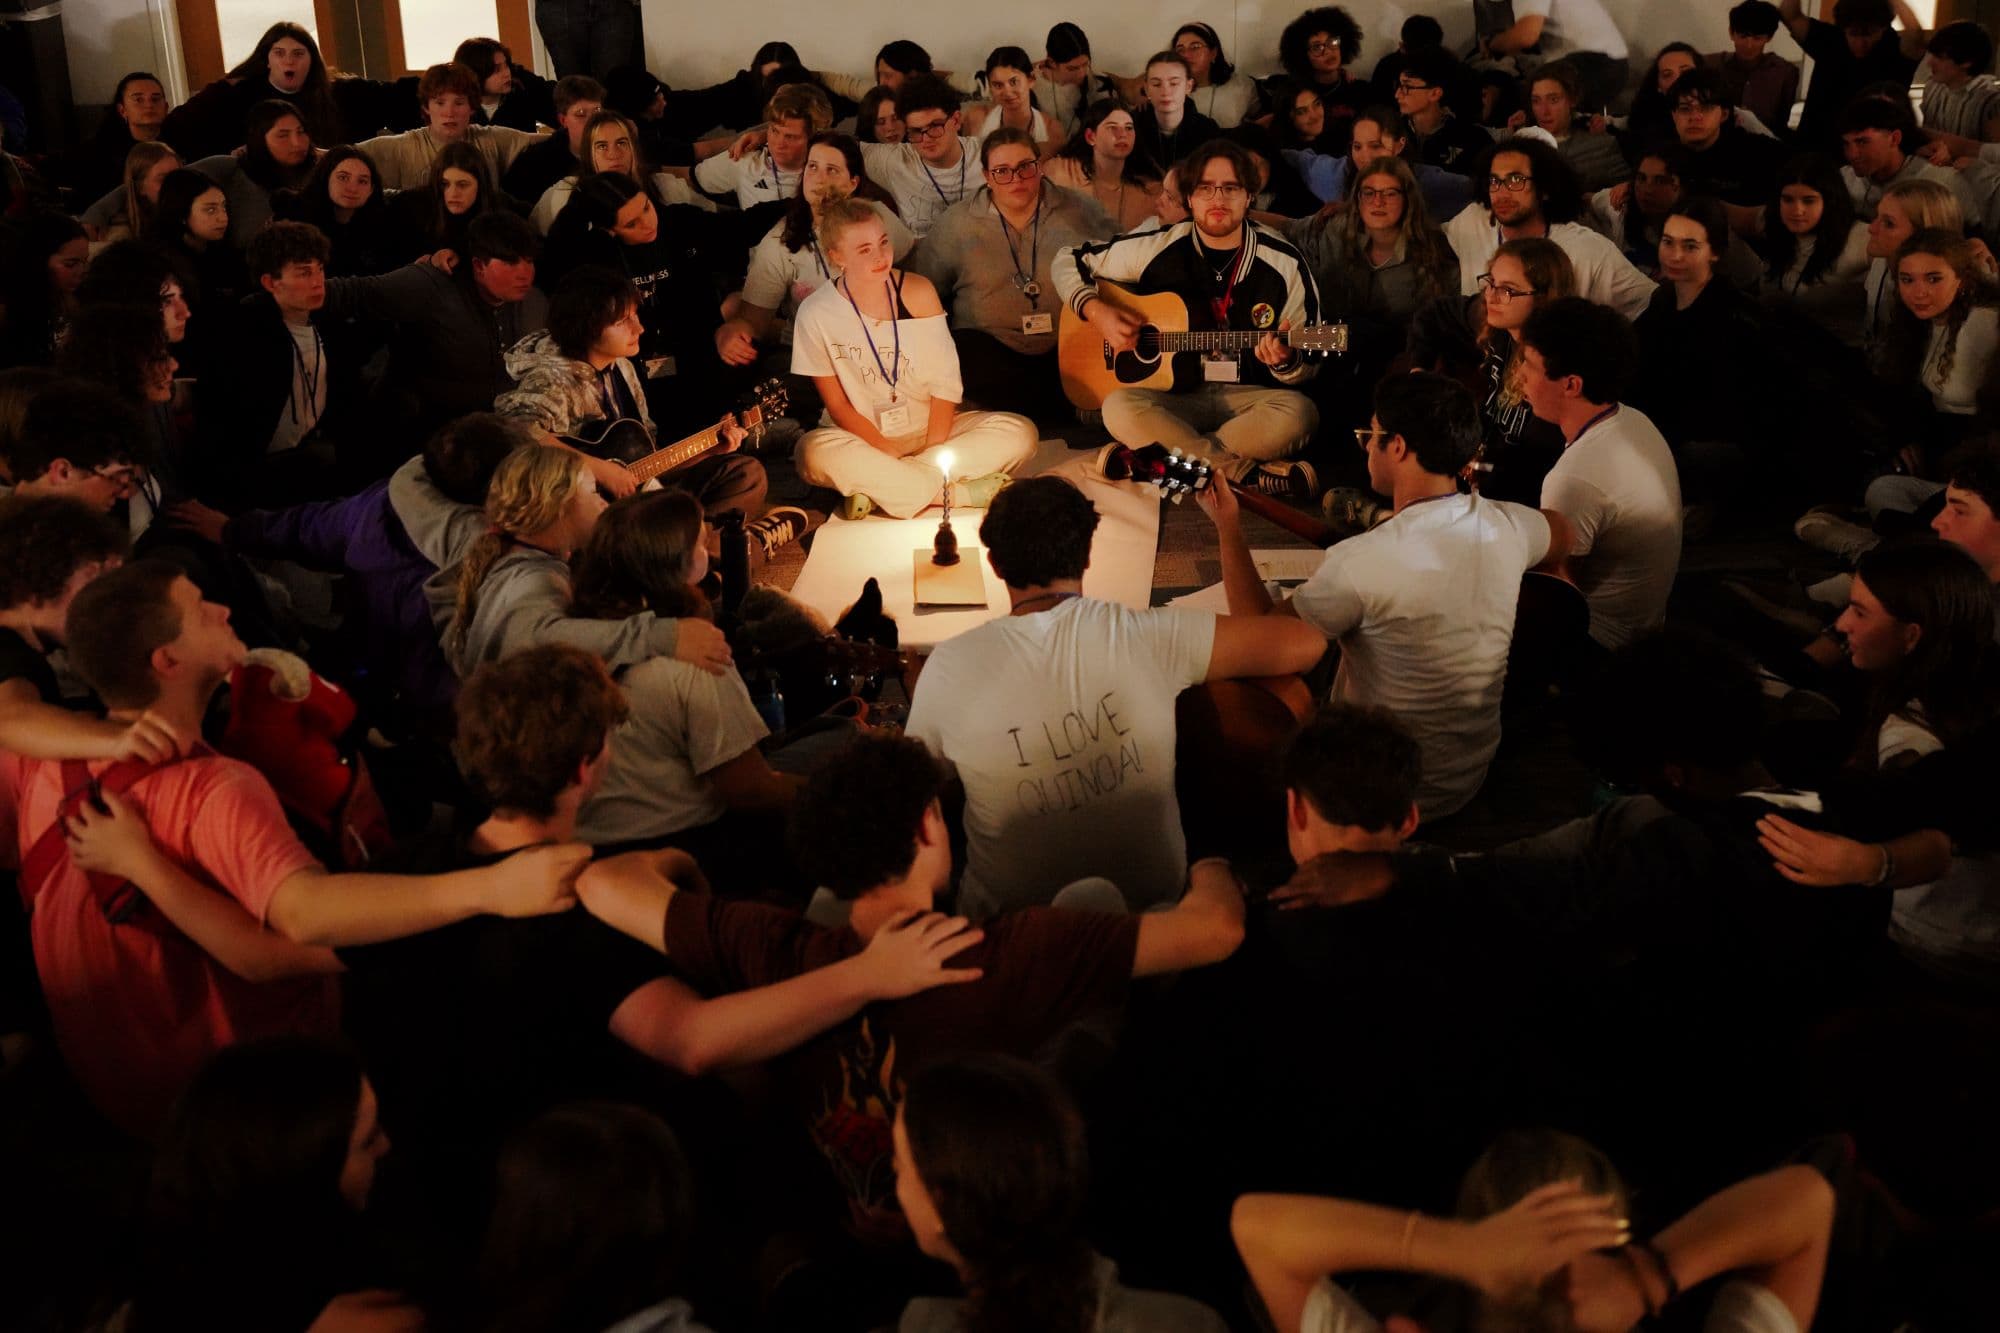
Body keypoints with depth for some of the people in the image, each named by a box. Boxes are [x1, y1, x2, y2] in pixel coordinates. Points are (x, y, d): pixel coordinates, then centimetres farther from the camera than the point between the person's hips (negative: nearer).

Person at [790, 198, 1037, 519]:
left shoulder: (918, 291, -4)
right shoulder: (816, 314, -8)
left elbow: (945, 381, -4)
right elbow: (837, 405, -6)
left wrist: (935, 451, -16)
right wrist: (891, 454, -16)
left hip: (930, 430, 3)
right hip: (863, 441, -2)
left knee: (1020, 432, -20)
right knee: (814, 452, -36)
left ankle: (879, 490, -22)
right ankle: (956, 492, -24)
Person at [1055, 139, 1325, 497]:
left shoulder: (1285, 263, 0)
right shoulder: (1158, 249, 0)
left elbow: (1307, 366, 5)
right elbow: (1069, 262, 11)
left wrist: (1284, 362, -19)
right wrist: (1096, 310, -8)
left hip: (1248, 397, 0)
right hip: (1173, 396, 0)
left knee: (1297, 412, -34)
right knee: (1120, 408, -34)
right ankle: (1251, 474, -29)